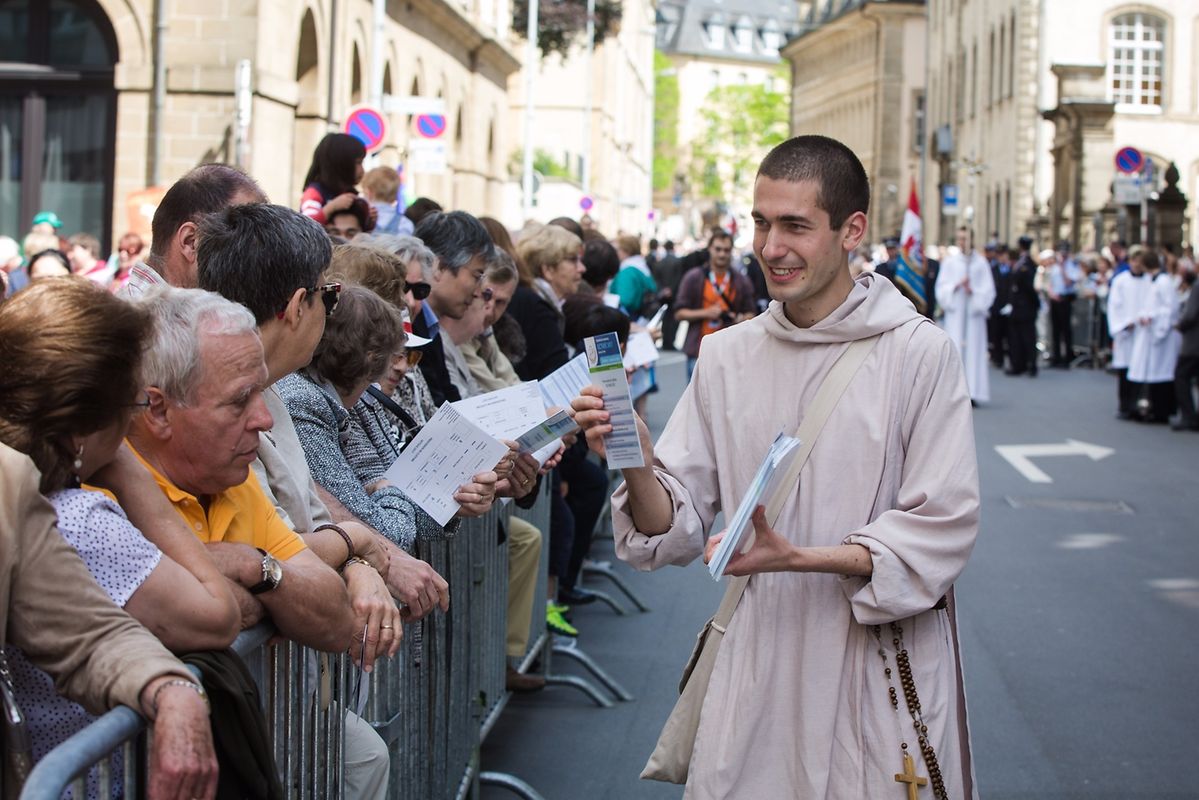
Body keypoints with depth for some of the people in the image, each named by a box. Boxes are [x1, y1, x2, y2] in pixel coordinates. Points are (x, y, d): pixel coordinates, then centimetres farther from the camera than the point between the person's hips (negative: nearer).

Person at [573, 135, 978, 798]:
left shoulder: (919, 353, -9)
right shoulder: (725, 356, 4)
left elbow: (942, 527, -12)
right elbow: (676, 528, 3)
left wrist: (800, 558, -23)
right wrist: (636, 467, -19)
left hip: (882, 672, -3)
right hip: (758, 661, 3)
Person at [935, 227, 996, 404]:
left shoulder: (981, 263, 5)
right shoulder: (949, 262, 8)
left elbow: (988, 290, 4)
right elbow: (942, 287, 5)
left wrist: (973, 291, -13)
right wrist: (956, 286, -13)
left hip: (973, 314, 0)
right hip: (954, 313, 0)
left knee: (973, 351, -4)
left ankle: (972, 393, -3)